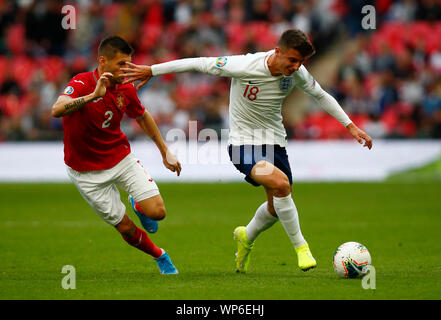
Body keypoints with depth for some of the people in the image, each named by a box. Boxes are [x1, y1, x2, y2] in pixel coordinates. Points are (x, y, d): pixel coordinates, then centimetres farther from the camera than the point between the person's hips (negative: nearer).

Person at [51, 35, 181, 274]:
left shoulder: (126, 89, -5)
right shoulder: (82, 84, -22)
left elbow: (142, 117, 15)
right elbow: (57, 110, -41)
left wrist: (165, 152, 18)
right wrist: (93, 95, -51)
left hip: (121, 158, 4)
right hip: (88, 171, -4)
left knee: (157, 212, -11)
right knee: (125, 227, 0)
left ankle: (139, 206, 25)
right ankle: (159, 255, 28)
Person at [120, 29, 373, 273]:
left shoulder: (297, 73, -9)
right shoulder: (245, 67, -25)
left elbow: (321, 95, 11)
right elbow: (200, 64, -16)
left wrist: (350, 126, 9)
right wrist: (151, 71, -13)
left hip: (275, 143, 6)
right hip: (243, 144, -6)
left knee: (277, 208, 12)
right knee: (280, 183, -30)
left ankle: (246, 237, 45)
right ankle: (300, 246, -13)